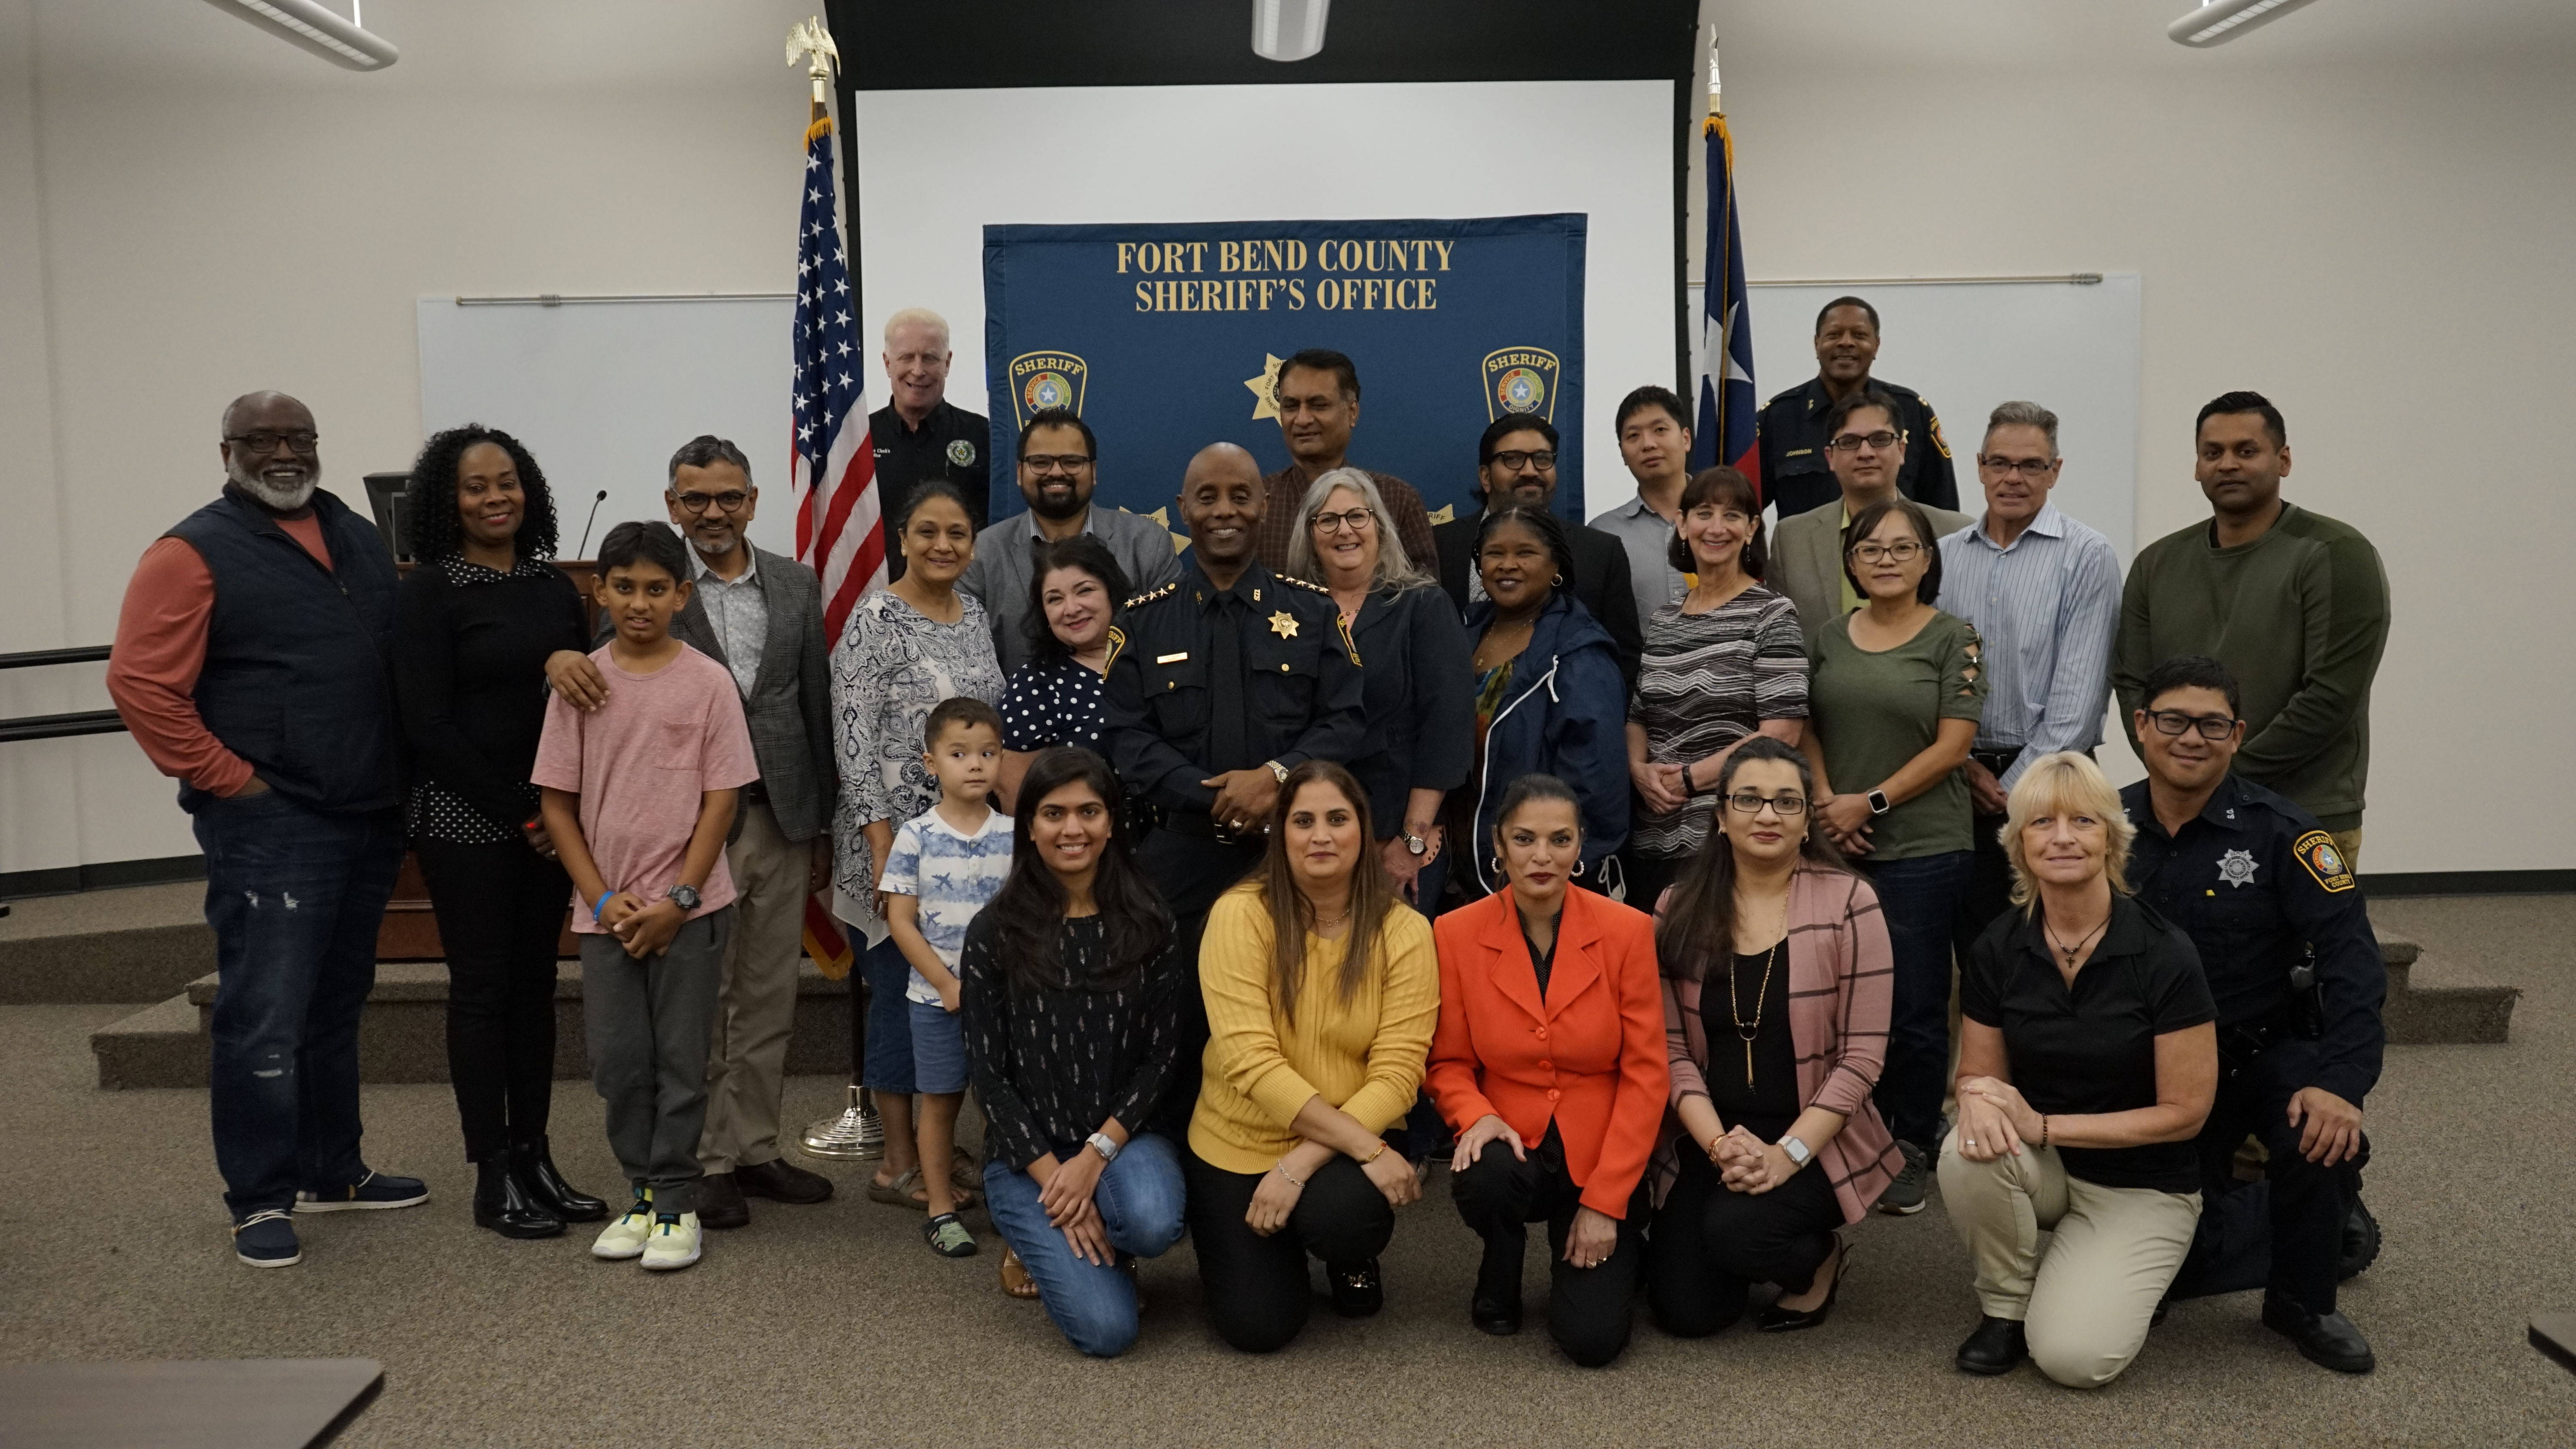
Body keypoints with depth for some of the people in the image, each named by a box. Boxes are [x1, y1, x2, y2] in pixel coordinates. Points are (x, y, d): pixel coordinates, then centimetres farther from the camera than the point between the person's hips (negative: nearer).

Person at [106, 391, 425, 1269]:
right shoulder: (196, 554, -6)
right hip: (268, 826, -6)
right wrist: (228, 780, -13)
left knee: (336, 1008, 16)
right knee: (267, 1018, -4)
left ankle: (331, 1173, 27)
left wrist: (402, 772, 12)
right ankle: (260, 1198, 8)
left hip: (369, 819, 7)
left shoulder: (360, 540, 14)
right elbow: (140, 684, -12)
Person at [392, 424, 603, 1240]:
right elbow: (427, 723, -11)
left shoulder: (554, 586, 9)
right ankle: (494, 1179, 9)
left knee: (536, 983, 9)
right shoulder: (428, 591, -6)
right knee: (482, 987, 0)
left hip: (552, 818, 5)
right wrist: (517, 811, -11)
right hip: (466, 821, -5)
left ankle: (534, 1158, 18)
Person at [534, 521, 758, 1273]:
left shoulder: (710, 682, -4)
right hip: (607, 911, 2)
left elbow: (721, 800, -4)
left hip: (689, 908, -2)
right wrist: (603, 899, -5)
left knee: (681, 1059, 3)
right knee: (617, 1062, 6)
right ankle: (642, 1193, 22)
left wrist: (677, 900, -9)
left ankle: (675, 1203, 14)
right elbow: (558, 802, 4)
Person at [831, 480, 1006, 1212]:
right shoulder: (876, 620, -12)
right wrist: (883, 849, -20)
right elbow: (853, 739, -16)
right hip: (899, 835, -7)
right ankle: (899, 1162, 14)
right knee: (902, 988, 2)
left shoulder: (975, 614, 9)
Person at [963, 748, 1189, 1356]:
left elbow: (1163, 1056, -2)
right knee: (1106, 1328, -19)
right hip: (1027, 1152, -1)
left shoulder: (1147, 925, 0)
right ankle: (1042, 1246, 15)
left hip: (1123, 1135, 2)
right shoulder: (994, 934, -3)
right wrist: (1055, 1180, -13)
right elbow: (988, 1073, -5)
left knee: (1155, 1221, -34)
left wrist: (1096, 1154, -14)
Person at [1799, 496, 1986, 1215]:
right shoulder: (1831, 638, 11)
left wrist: (1872, 802, -11)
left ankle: (1912, 1148, 16)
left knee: (1915, 1005, 2)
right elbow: (1808, 729, 12)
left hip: (1922, 849, -3)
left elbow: (1952, 746, -6)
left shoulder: (1953, 639, -1)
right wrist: (1826, 800, -4)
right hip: (1836, 848, 3)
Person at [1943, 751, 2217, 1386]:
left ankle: (2123, 1278, 12)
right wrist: (1977, 1098, -24)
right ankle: (2005, 1304, -4)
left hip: (2141, 1184, -3)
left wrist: (2043, 1124, -22)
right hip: (2040, 1166, 3)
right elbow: (1978, 1071, 2)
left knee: (2074, 1357, -23)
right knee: (1967, 1153, -32)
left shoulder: (2164, 954, -19)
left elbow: (2183, 1112, -15)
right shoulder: (1997, 948, -9)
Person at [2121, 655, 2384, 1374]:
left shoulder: (2279, 831, -13)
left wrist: (2342, 1082, -31)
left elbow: (2351, 958, -19)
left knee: (2323, 1147, -33)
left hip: (2269, 1049, -2)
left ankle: (2303, 1300, -1)